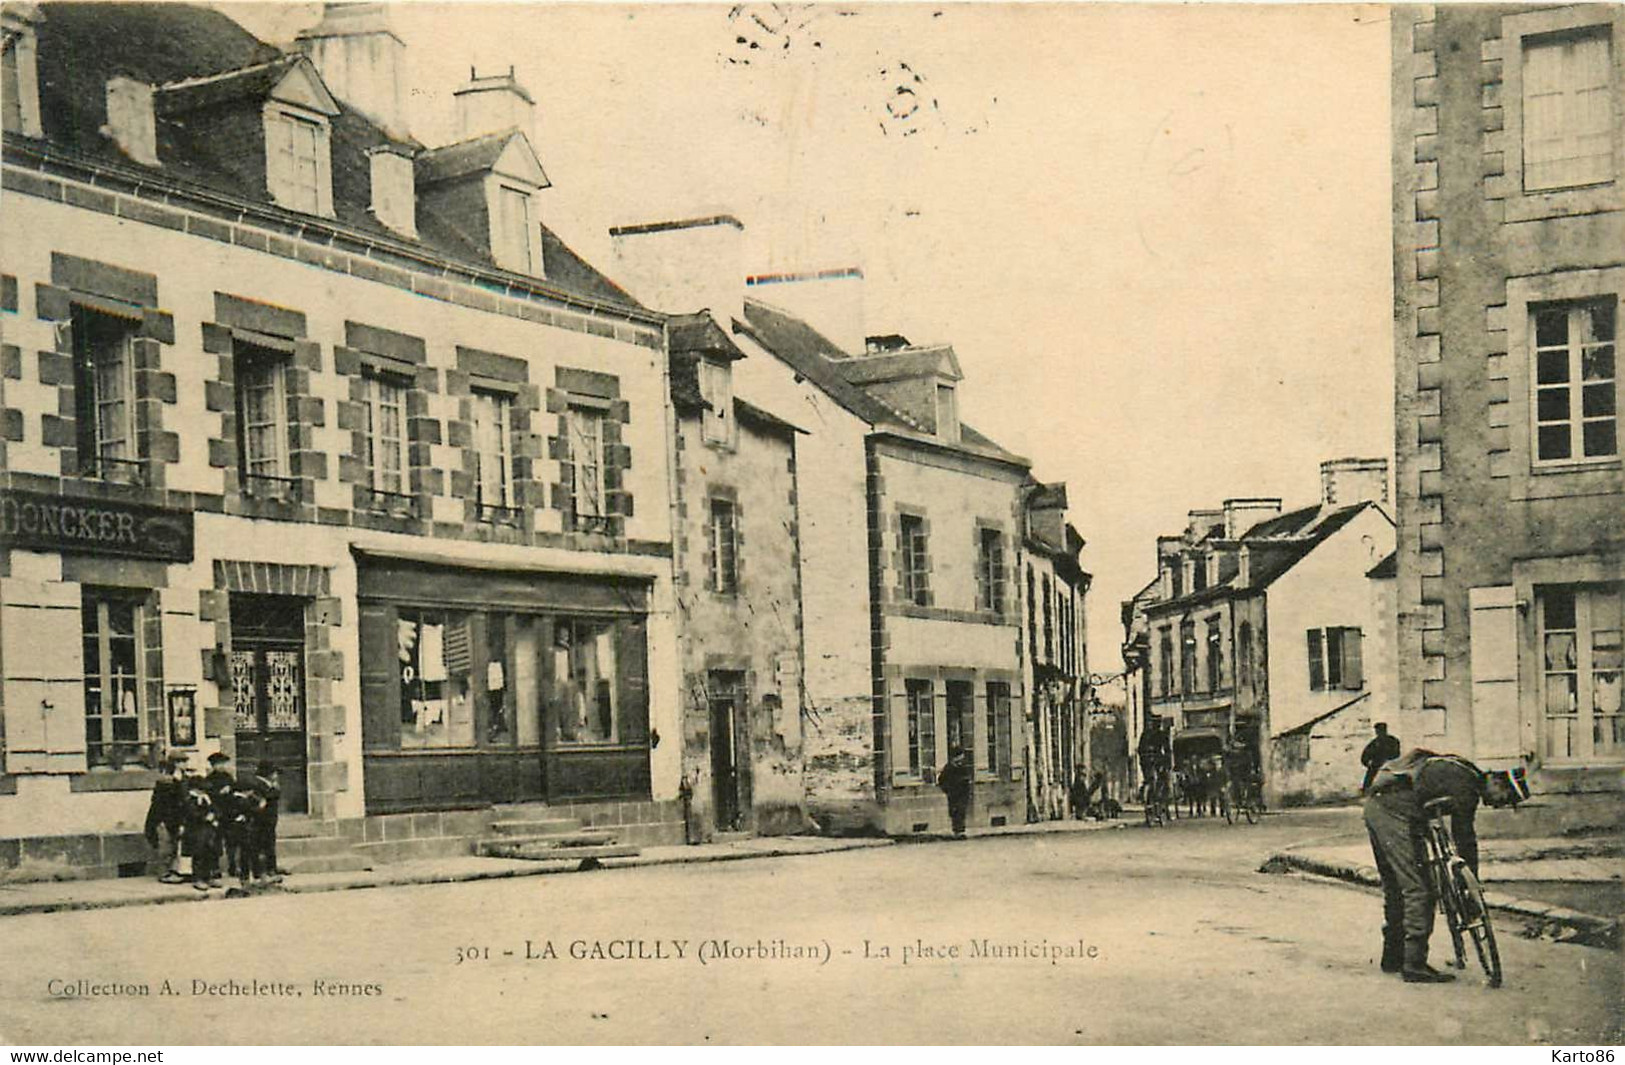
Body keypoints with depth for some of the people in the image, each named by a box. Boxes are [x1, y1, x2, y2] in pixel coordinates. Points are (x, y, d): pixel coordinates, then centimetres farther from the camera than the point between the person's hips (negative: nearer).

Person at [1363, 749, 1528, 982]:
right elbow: (1464, 838, -7)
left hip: (1374, 804, 11)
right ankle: (1414, 966, -8)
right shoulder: (1467, 785, -9)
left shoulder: (1459, 770, 20)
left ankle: (1392, 957, 28)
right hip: (1396, 812, -11)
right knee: (1419, 890, -7)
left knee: (1395, 888, 19)